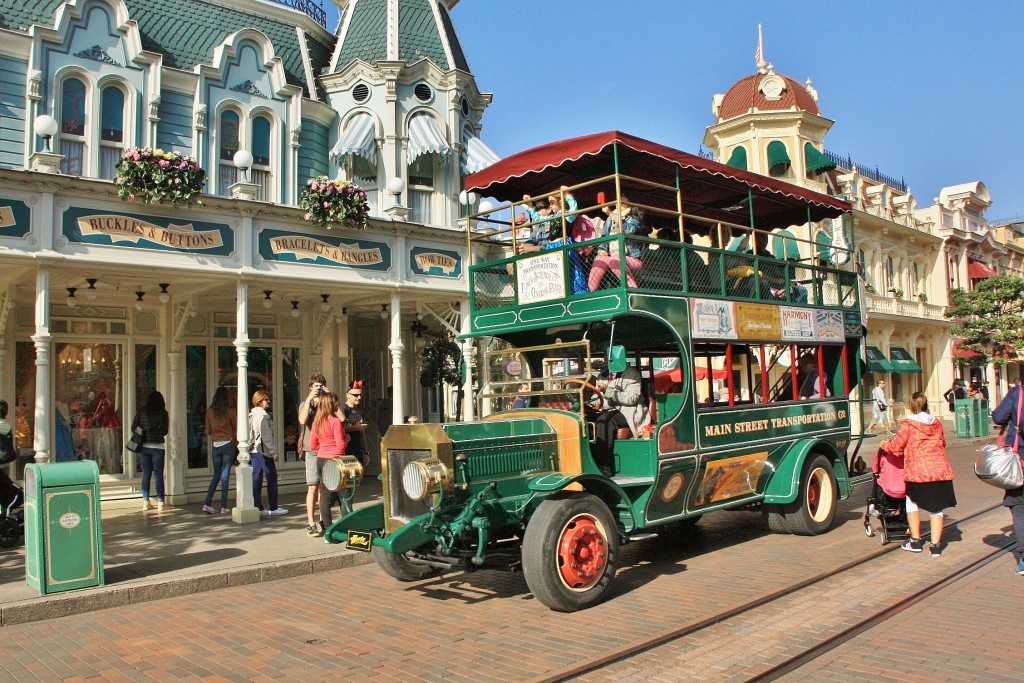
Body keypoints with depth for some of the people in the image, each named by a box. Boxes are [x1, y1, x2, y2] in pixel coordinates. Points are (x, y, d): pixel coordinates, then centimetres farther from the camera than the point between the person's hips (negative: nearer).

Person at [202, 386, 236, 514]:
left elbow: (208, 431, 8)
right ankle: (223, 506, 1)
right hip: (228, 444, -3)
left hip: (216, 445, 3)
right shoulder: (230, 412, -7)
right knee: (225, 475, 0)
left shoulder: (209, 411, 2)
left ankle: (207, 504, 4)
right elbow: (236, 429, 2)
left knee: (216, 475, 13)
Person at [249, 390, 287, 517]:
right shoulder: (263, 415, -15)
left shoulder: (251, 415, 13)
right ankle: (273, 508, 5)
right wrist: (274, 452, -14)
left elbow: (250, 434, 16)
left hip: (253, 450, 9)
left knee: (256, 479, 8)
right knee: (272, 478, 0)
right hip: (264, 451, -9)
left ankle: (258, 507, 11)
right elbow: (266, 437, -19)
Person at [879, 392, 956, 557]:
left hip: (917, 471, -3)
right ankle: (935, 545, 8)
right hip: (940, 470, 3)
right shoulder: (937, 424, 11)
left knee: (912, 502, 16)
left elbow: (896, 446, -1)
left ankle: (915, 541, 18)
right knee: (936, 507, 11)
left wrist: (884, 445, 19)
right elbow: (943, 443, 21)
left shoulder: (908, 425, -2)